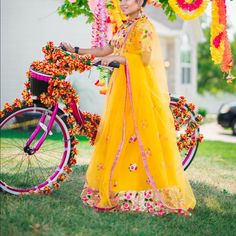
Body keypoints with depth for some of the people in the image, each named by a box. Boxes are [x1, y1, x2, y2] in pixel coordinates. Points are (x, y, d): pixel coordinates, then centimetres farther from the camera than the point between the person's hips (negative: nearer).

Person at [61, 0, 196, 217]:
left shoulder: (144, 26, -8)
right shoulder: (126, 27, 18)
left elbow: (145, 60, -16)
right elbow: (108, 50, 18)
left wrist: (117, 58, -14)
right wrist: (77, 51, 15)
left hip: (142, 89, -9)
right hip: (123, 88, 9)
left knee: (142, 135, -9)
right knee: (118, 135, 8)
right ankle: (113, 188, 15)